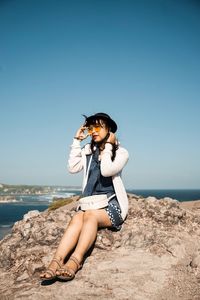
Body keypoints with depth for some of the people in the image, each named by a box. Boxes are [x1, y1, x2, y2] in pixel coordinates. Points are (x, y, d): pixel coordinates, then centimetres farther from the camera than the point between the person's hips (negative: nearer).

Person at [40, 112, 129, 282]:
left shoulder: (121, 152, 2)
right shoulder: (89, 150, 16)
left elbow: (106, 170, -17)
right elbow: (73, 167, 1)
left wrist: (108, 146, -9)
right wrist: (77, 141, 1)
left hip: (111, 203, -3)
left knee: (90, 215, -35)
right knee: (77, 218, -30)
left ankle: (75, 260, -48)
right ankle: (56, 261, -46)